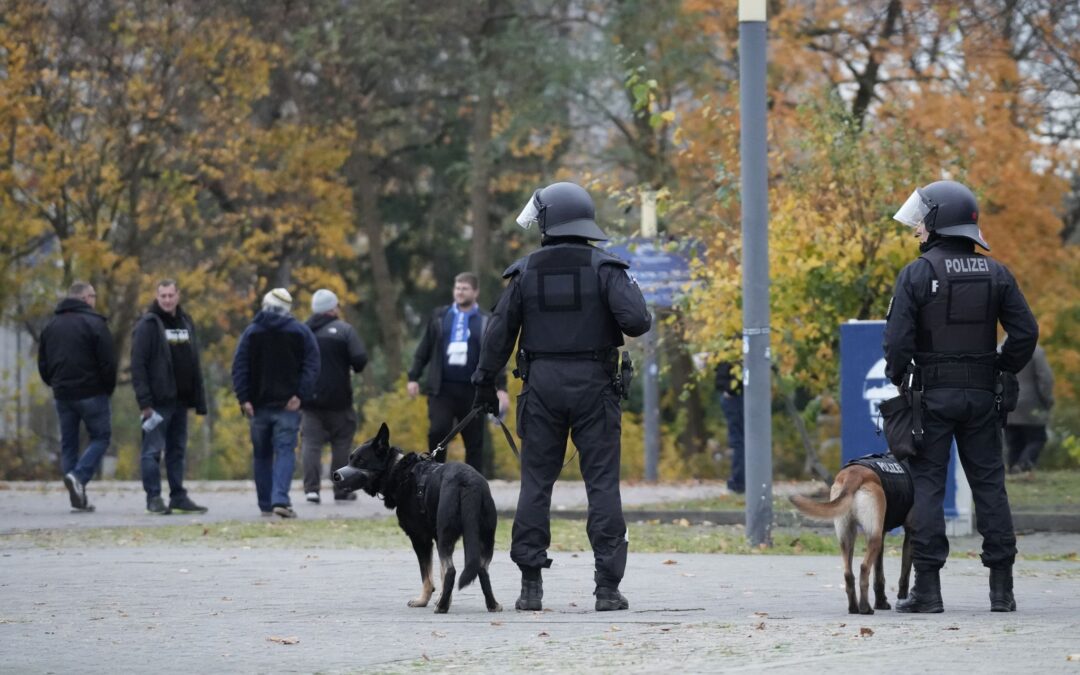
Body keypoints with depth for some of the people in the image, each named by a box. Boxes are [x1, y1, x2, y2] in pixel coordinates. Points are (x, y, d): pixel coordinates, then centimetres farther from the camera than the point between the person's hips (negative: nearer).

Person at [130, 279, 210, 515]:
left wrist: (199, 399, 12)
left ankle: (178, 497, 15)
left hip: (180, 399, 7)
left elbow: (194, 365, 18)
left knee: (177, 450, 10)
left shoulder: (186, 323, 14)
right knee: (153, 450, -5)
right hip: (158, 400, -7)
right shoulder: (148, 325, -7)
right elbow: (138, 364, -12)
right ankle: (153, 498, -3)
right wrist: (144, 400, -19)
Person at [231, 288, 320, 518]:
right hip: (288, 404, -2)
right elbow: (311, 366, -5)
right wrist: (300, 395, -9)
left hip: (259, 404, 2)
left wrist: (244, 398, -6)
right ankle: (280, 499, -24)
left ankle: (265, 504, 15)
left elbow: (240, 367, -1)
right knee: (285, 451, -5)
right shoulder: (301, 332, 3)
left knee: (262, 455, 12)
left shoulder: (251, 332, 6)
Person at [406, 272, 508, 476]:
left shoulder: (486, 321, 6)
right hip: (442, 388, 0)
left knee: (474, 441, 2)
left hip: (472, 390, 0)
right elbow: (424, 350, 13)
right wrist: (414, 377, 6)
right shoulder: (439, 316, 11)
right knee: (437, 432, -16)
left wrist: (501, 388, -6)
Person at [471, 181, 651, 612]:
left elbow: (500, 332, 3)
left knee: (536, 482, 7)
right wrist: (632, 295, 8)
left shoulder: (526, 272, 2)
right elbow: (636, 321, -14)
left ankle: (531, 585, 4)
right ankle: (607, 586, -4)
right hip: (593, 384, -1)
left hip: (542, 386, 1)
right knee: (602, 483, 1)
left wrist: (484, 382, 13)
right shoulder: (604, 268, -3)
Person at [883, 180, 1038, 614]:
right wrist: (1002, 370, 12)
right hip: (981, 396, 4)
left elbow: (898, 338, -14)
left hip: (932, 395, -4)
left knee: (927, 485, 0)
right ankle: (1001, 588, 5)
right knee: (989, 484, 7)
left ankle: (928, 588, -5)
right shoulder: (995, 275, 4)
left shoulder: (918, 274, -8)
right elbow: (1025, 332, 0)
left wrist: (898, 379, 2)